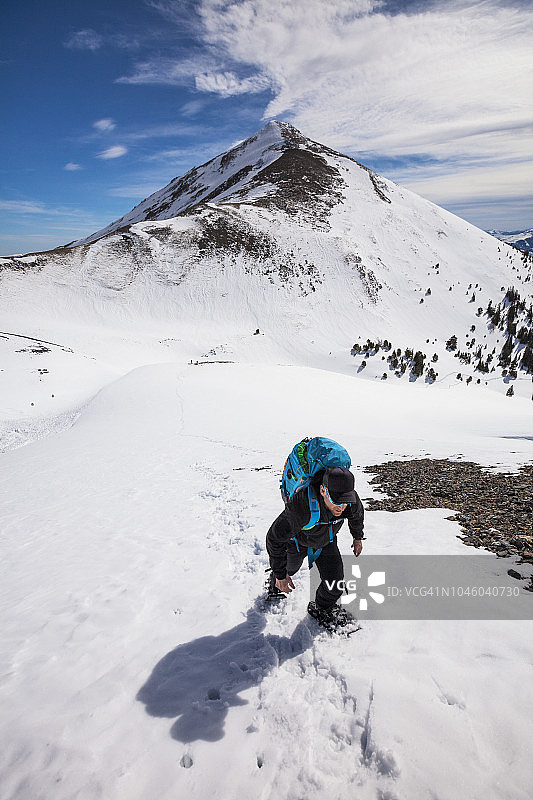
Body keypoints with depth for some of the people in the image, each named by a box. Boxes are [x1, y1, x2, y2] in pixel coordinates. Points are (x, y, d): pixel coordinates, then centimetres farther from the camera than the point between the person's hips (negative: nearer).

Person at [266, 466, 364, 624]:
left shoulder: (351, 500, -34)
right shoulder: (300, 506, -49)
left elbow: (357, 516, -6)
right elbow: (275, 539, -35)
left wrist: (358, 537, 12)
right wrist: (280, 575, -28)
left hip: (326, 543, 2)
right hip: (298, 542, -2)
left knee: (335, 584, -5)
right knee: (290, 568, 26)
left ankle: (322, 608, 29)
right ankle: (275, 586, 63)